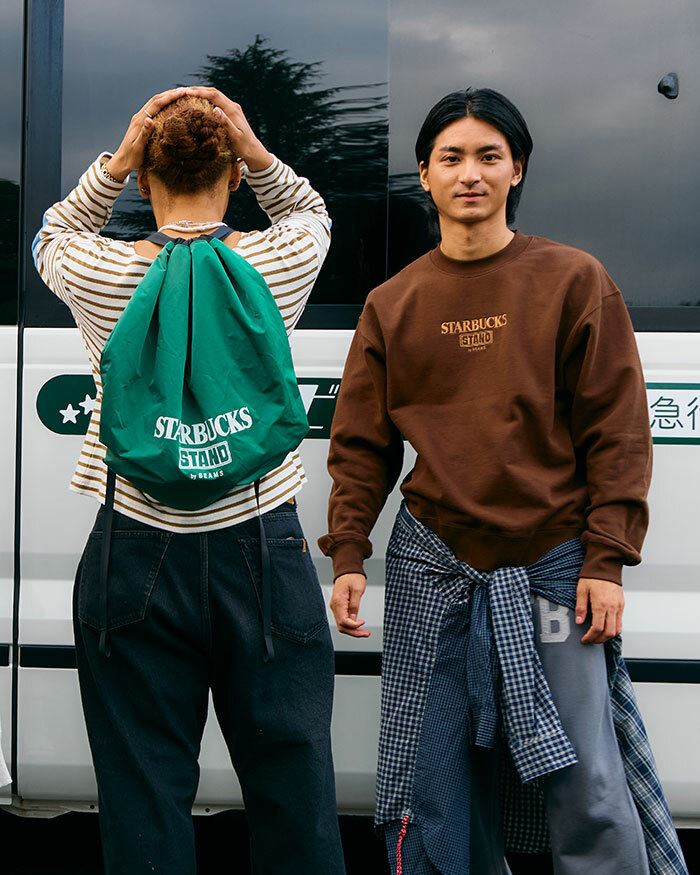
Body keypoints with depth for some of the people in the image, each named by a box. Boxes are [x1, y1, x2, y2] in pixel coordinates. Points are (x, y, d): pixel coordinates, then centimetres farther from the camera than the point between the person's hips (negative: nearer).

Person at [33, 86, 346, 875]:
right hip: (262, 549, 1)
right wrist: (258, 156, 1)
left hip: (138, 556, 0)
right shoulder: (283, 260, -6)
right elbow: (308, 209, 18)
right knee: (294, 790, 10)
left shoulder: (99, 274, -7)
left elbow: (52, 234, 17)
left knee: (145, 801, 9)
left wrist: (115, 164, 2)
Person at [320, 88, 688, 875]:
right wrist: (346, 552, -1)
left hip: (553, 563, -2)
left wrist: (606, 560, -7)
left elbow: (617, 430, -1)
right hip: (432, 566, 2)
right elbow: (361, 442, 9)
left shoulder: (573, 281, 1)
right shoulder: (393, 304, 8)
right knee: (435, 789, 6)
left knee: (587, 786, -3)